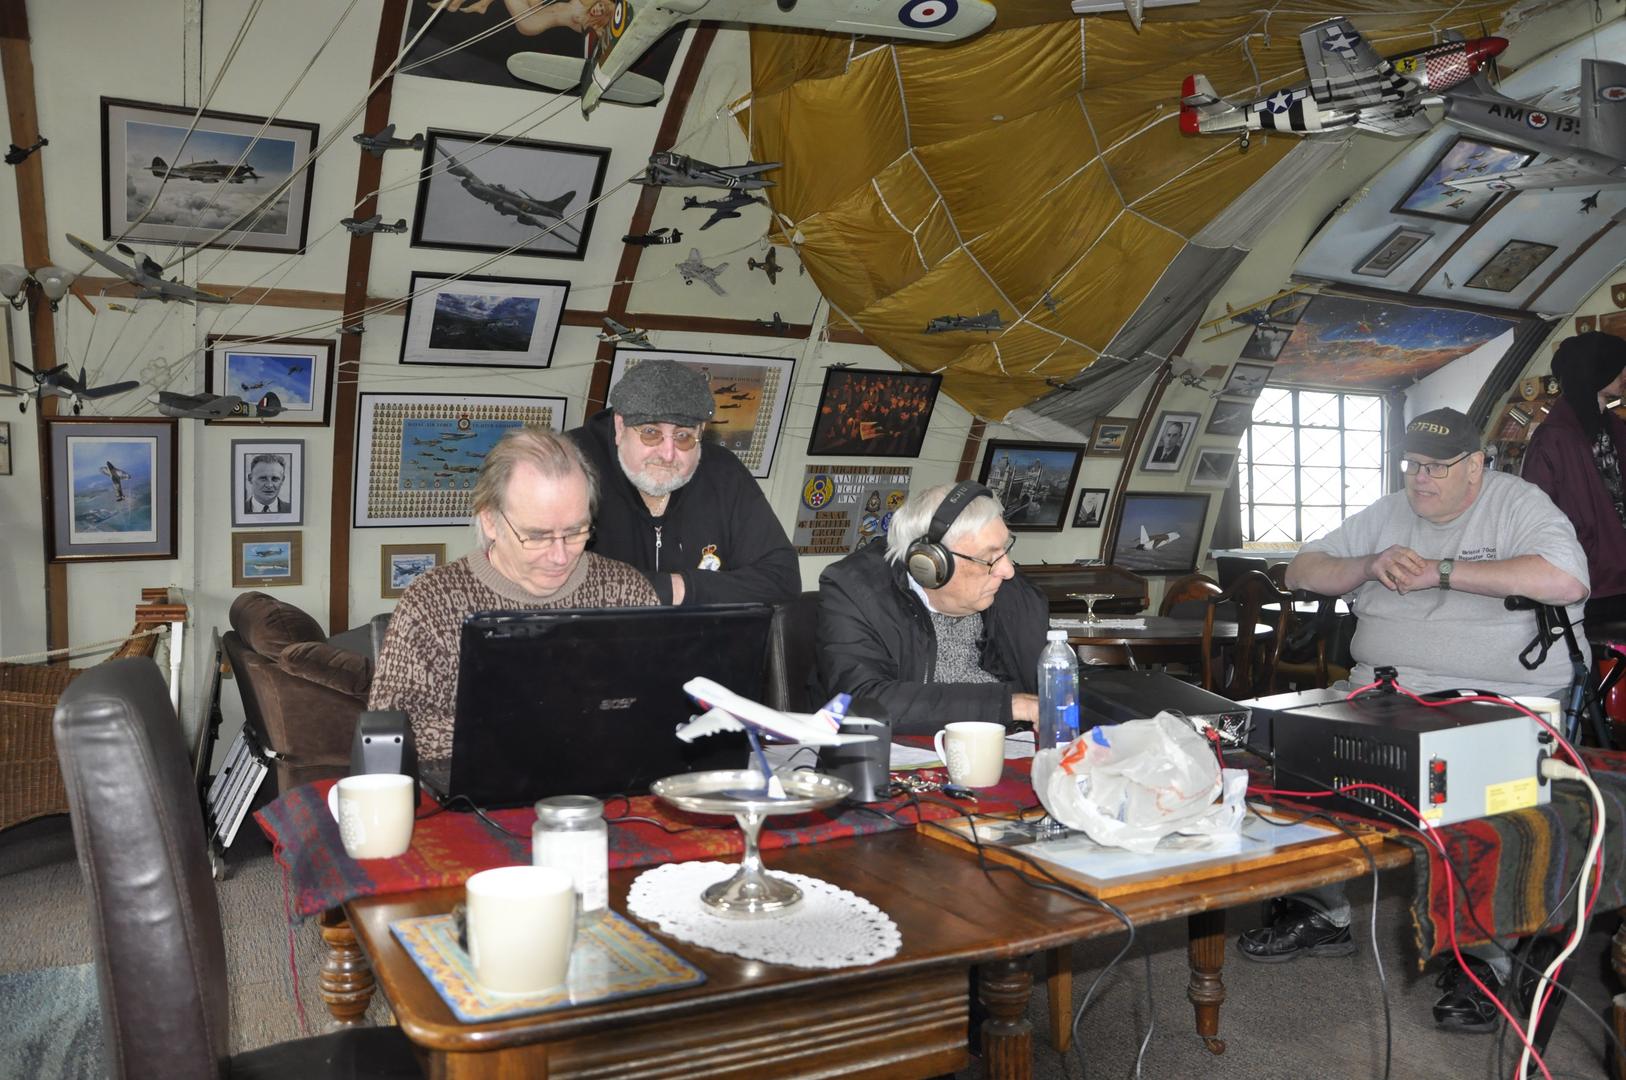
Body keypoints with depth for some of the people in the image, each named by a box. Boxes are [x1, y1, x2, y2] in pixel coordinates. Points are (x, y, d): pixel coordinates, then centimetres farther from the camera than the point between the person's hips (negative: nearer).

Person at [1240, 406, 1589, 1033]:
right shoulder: (1387, 516, 18)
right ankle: (1322, 913, 1)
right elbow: (1301, 572, 17)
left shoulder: (1518, 504, 1)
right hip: (1381, 692, 6)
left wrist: (1441, 572, -15)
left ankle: (1483, 956, -16)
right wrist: (1369, 567, -4)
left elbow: (1566, 581, -20)